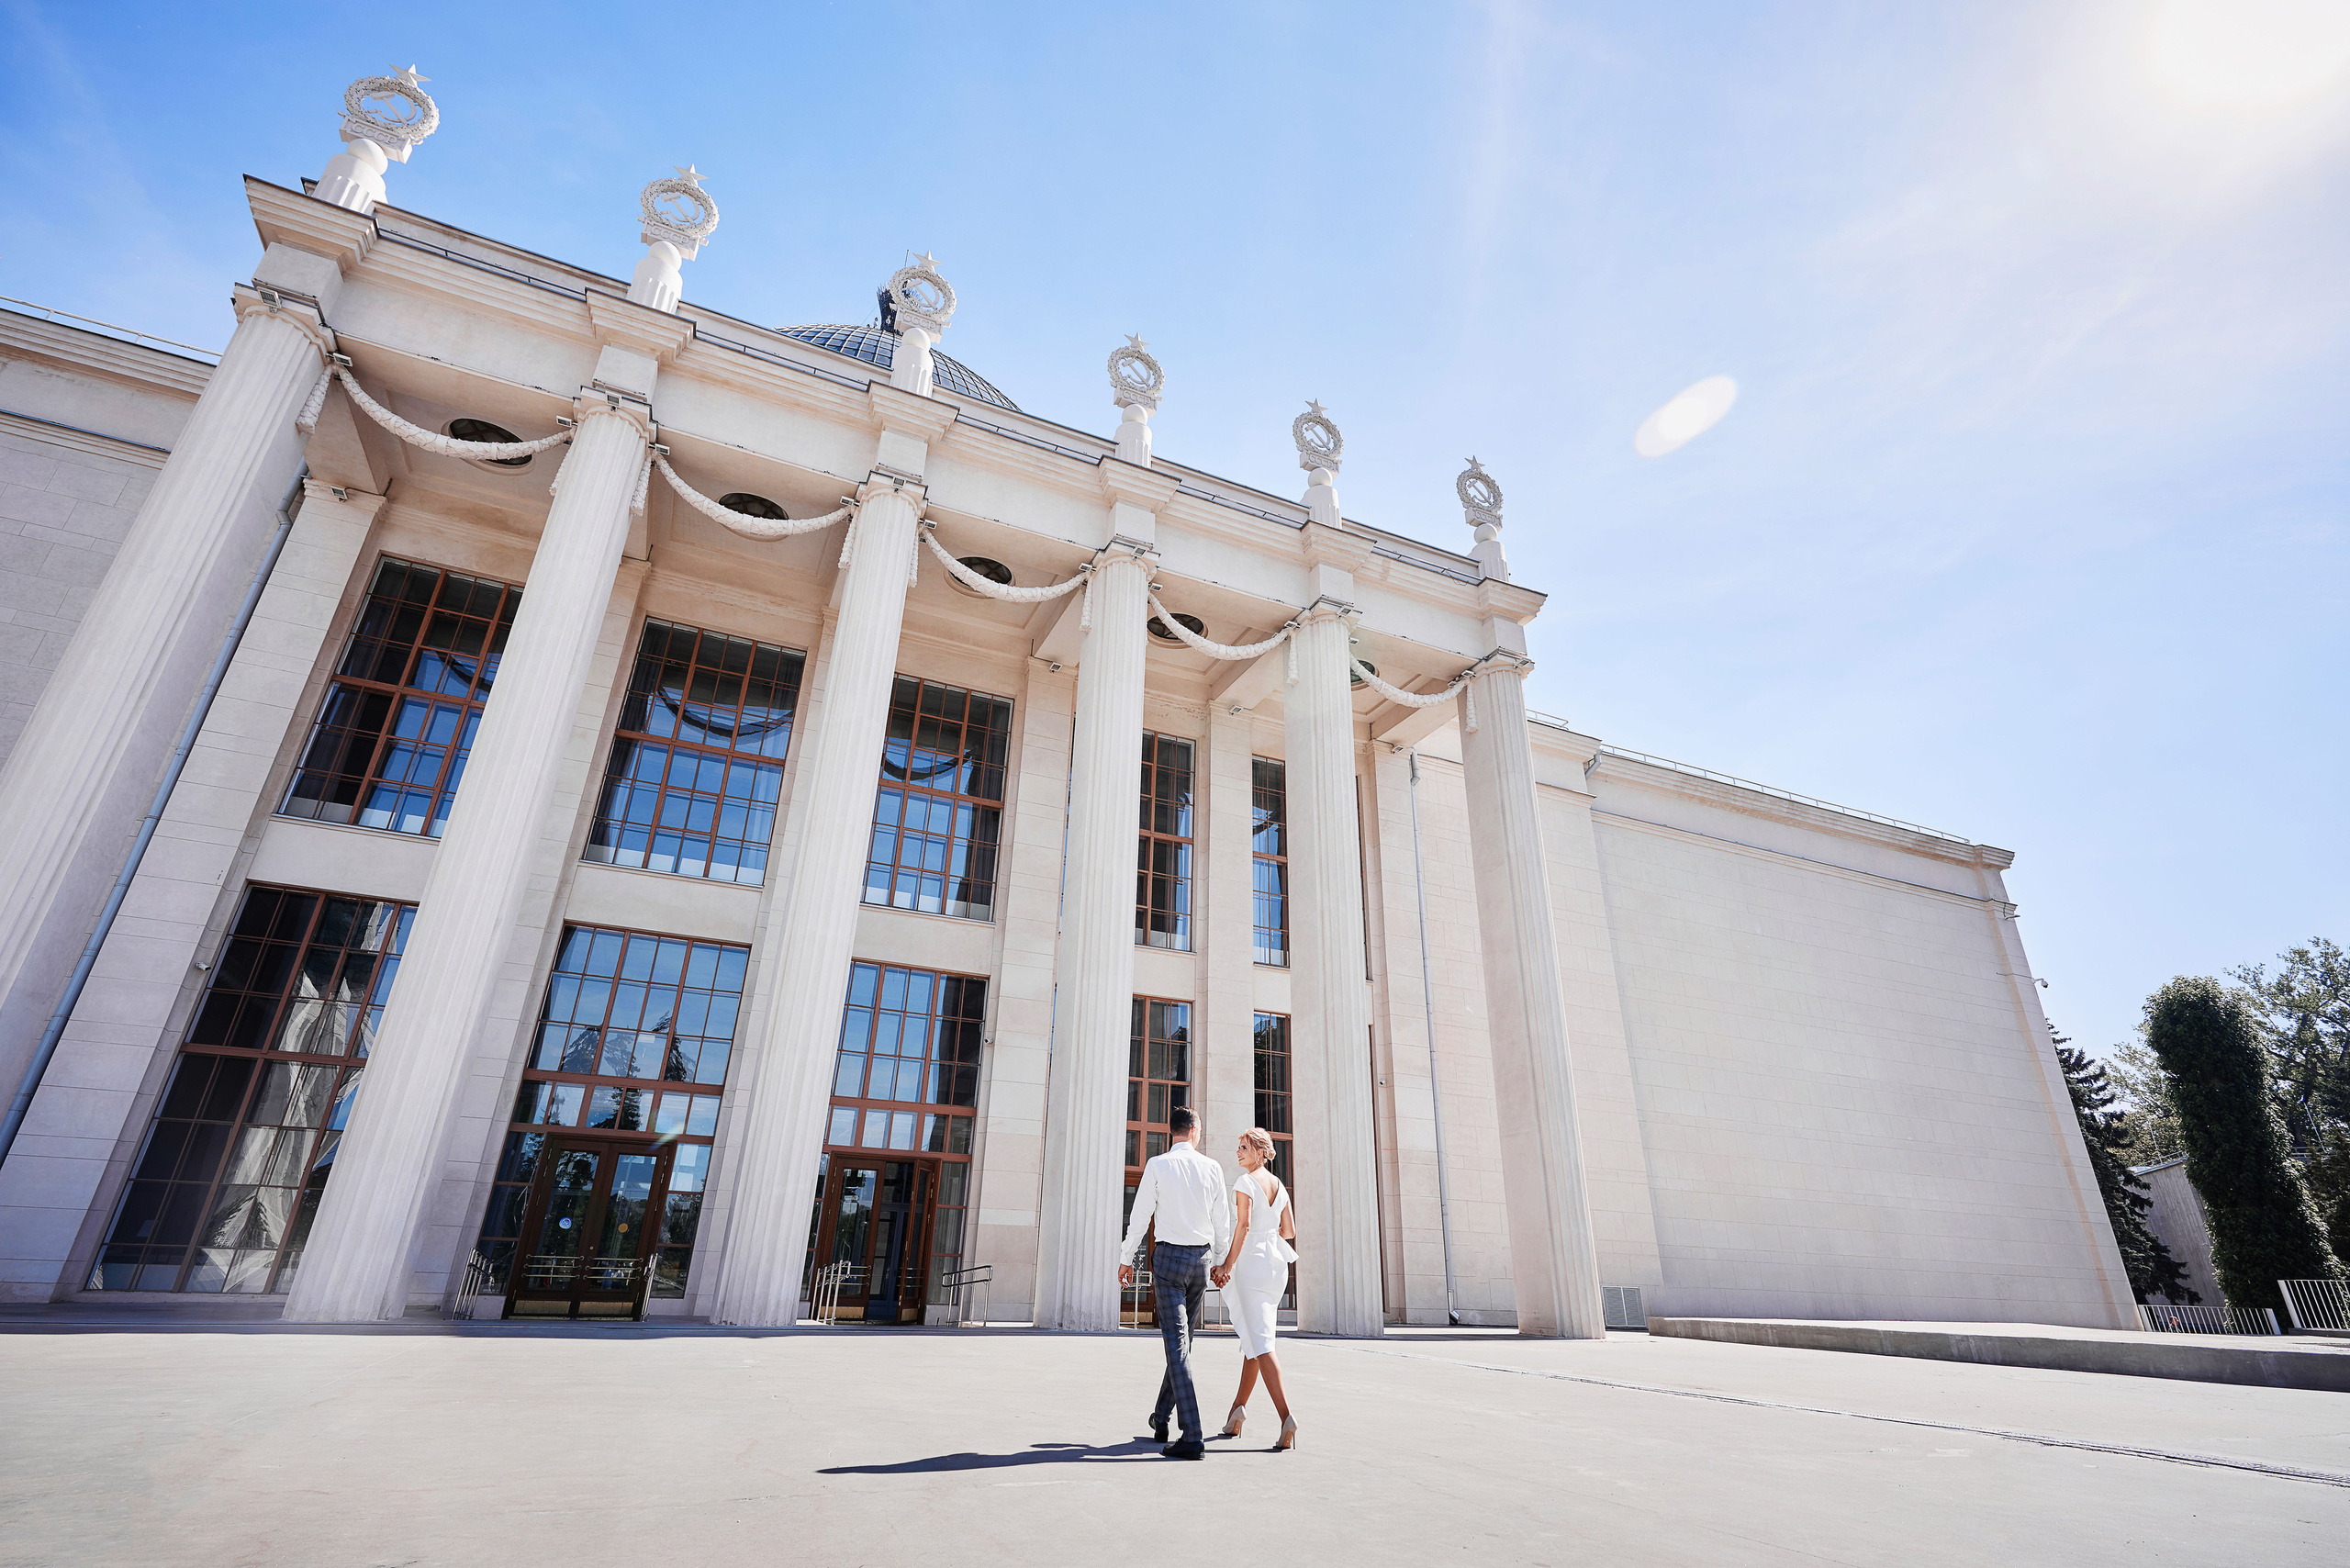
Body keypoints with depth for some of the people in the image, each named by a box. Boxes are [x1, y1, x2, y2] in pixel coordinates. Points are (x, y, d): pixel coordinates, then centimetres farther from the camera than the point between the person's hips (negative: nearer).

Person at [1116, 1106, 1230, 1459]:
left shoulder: (1158, 1165, -6)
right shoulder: (1212, 1168, 1)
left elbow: (1140, 1216, -2)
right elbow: (1222, 1222, 6)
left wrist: (1126, 1258, 10)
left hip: (1169, 1256, -3)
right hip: (1201, 1257, 3)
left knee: (1176, 1342, -5)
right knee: (1182, 1339, 17)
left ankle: (1193, 1437, -10)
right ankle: (1161, 1419, 30)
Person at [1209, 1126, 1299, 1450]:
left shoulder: (1246, 1182, -9)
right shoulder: (1280, 1186, 12)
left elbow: (1244, 1223, -20)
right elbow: (1289, 1231, 15)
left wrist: (1228, 1265, -19)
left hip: (1251, 1262, -8)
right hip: (1276, 1263, 8)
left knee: (1259, 1341, -9)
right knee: (1254, 1337, 17)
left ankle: (1286, 1416, -20)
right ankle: (1239, 1406, 22)